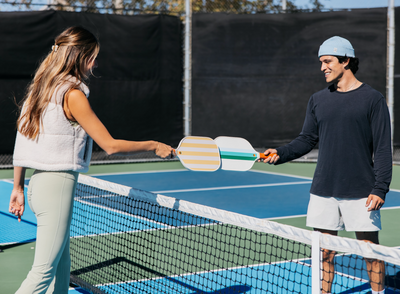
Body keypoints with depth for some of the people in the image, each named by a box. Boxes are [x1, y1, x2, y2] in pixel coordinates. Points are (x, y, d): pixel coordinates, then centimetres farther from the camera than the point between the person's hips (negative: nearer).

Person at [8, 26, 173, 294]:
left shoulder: (40, 88, 10)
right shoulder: (72, 94, -15)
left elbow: (22, 138, 13)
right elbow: (110, 145, -15)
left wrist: (18, 187, 19)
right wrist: (154, 146, -4)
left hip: (39, 182, 9)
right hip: (58, 184, -9)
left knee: (61, 266, 16)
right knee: (44, 272, -5)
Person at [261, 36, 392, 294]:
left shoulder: (373, 99, -3)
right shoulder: (318, 100, 10)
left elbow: (383, 148, -5)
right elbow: (307, 139, 14)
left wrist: (380, 188, -12)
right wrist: (280, 154, -3)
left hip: (361, 193, -4)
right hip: (323, 192, 4)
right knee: (324, 250, 7)